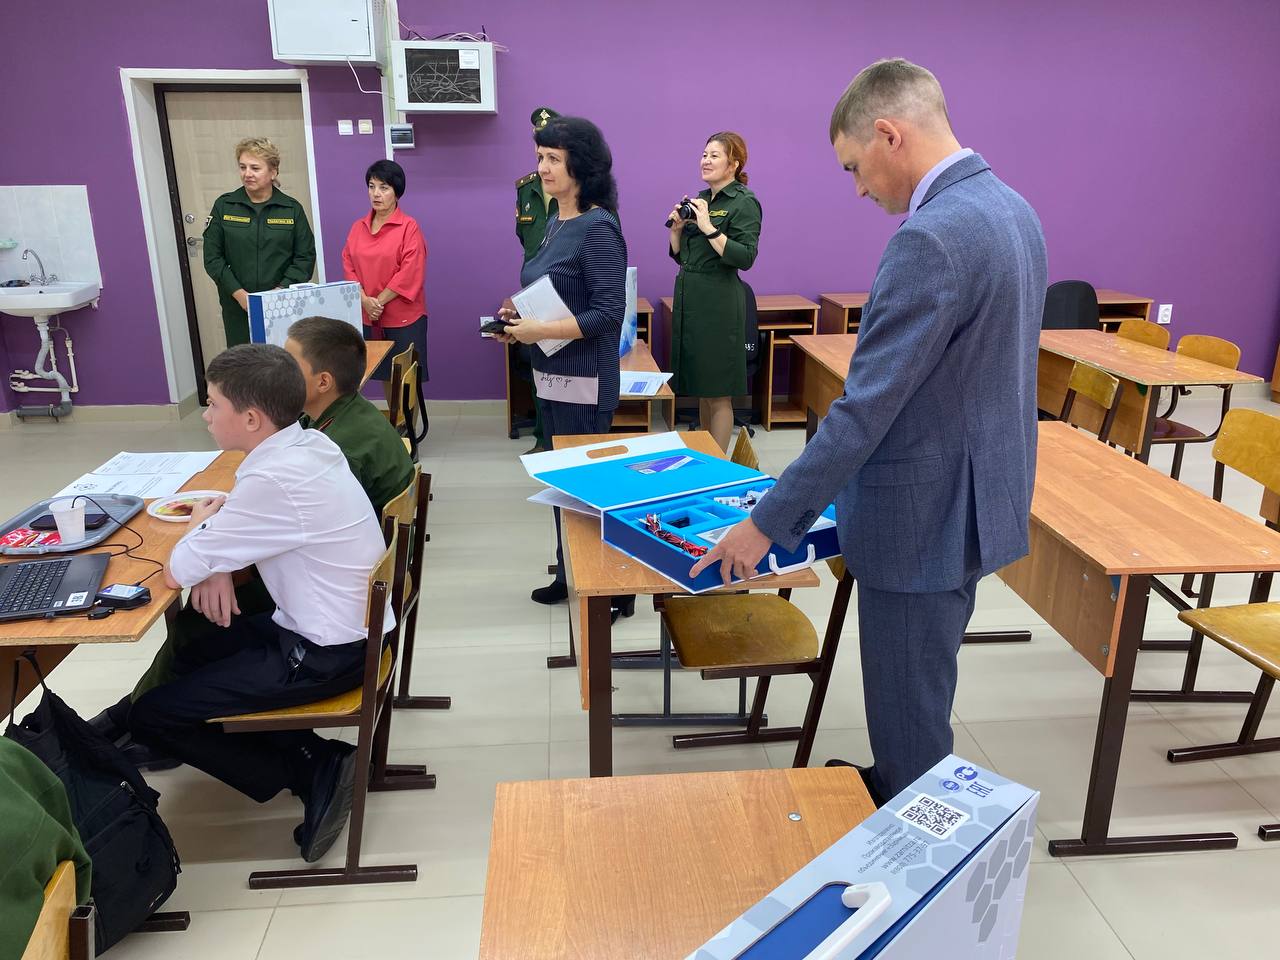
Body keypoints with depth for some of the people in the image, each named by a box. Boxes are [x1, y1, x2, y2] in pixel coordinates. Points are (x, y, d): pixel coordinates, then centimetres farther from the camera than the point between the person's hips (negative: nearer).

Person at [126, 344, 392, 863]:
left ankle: (314, 772, 4)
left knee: (149, 717, 1)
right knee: (193, 657, 24)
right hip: (353, 625, 9)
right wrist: (217, 556, -2)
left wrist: (202, 525, 1)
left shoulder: (274, 480, -27)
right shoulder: (311, 443, -1)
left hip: (328, 654, -9)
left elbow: (176, 573, -20)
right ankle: (312, 754, 12)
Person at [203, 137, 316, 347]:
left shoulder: (292, 209, 5)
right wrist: (240, 294, -9)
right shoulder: (223, 207, 7)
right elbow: (212, 257, 4)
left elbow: (306, 257, 1)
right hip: (238, 308, 1)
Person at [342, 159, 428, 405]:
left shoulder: (409, 227, -7)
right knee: (385, 375, 13)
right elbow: (349, 267, 6)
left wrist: (379, 302, -14)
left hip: (404, 317, -5)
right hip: (369, 317, 5)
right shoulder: (358, 227, 9)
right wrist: (365, 301, -10)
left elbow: (410, 273, -14)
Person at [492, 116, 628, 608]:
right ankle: (570, 574, 32)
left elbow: (608, 312, -21)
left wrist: (541, 330, -21)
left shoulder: (597, 229, -16)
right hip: (551, 374, 9)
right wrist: (520, 318, 5)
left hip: (584, 380, -9)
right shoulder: (556, 221, 11)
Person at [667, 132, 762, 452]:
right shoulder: (701, 199, 15)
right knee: (701, 390, 15)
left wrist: (708, 227, -21)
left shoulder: (745, 203, -8)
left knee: (718, 395, -1)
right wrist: (677, 227, 1)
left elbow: (746, 258, -19)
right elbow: (679, 255, 18)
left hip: (719, 302, -8)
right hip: (688, 297, 8)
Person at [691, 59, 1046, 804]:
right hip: (974, 497, 10)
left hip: (923, 518, -10)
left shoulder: (932, 237, -25)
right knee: (918, 689, 27)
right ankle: (900, 793, 48)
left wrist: (767, 525, -18)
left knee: (908, 707, 10)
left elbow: (866, 407, -26)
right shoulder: (1012, 209, 7)